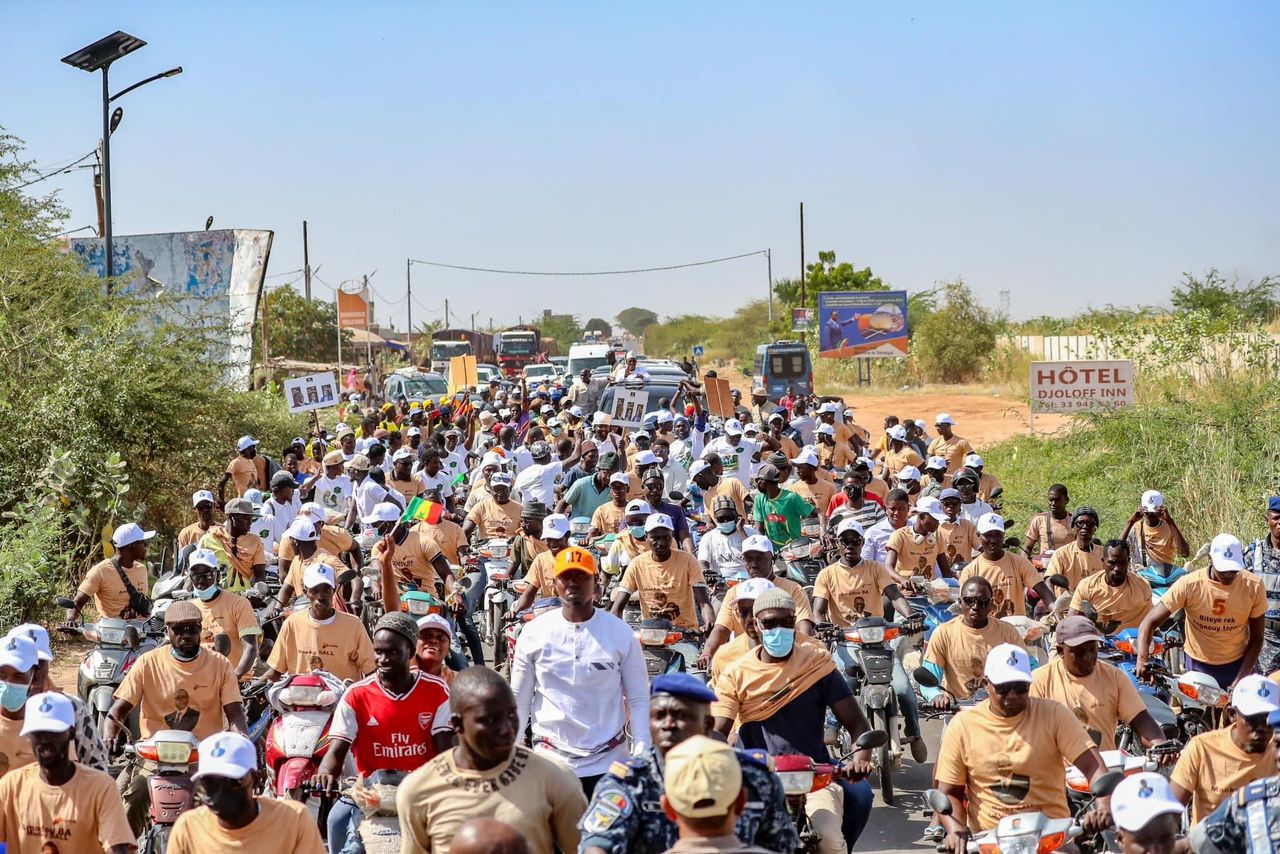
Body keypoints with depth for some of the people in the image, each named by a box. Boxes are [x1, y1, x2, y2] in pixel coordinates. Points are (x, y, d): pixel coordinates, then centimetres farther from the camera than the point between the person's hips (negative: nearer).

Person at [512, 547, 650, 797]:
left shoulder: (621, 634, -3)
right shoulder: (534, 634, -1)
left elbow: (639, 699, 1)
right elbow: (519, 700, 5)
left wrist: (641, 755, -7)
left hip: (608, 761, 0)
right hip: (550, 760, 1)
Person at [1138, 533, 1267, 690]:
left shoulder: (1254, 587, -12)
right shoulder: (1189, 585, -18)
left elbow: (1256, 638, -3)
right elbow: (1150, 622, -17)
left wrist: (1240, 681, -12)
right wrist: (1142, 659, -34)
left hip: (1238, 665, 1)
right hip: (1198, 665, -1)